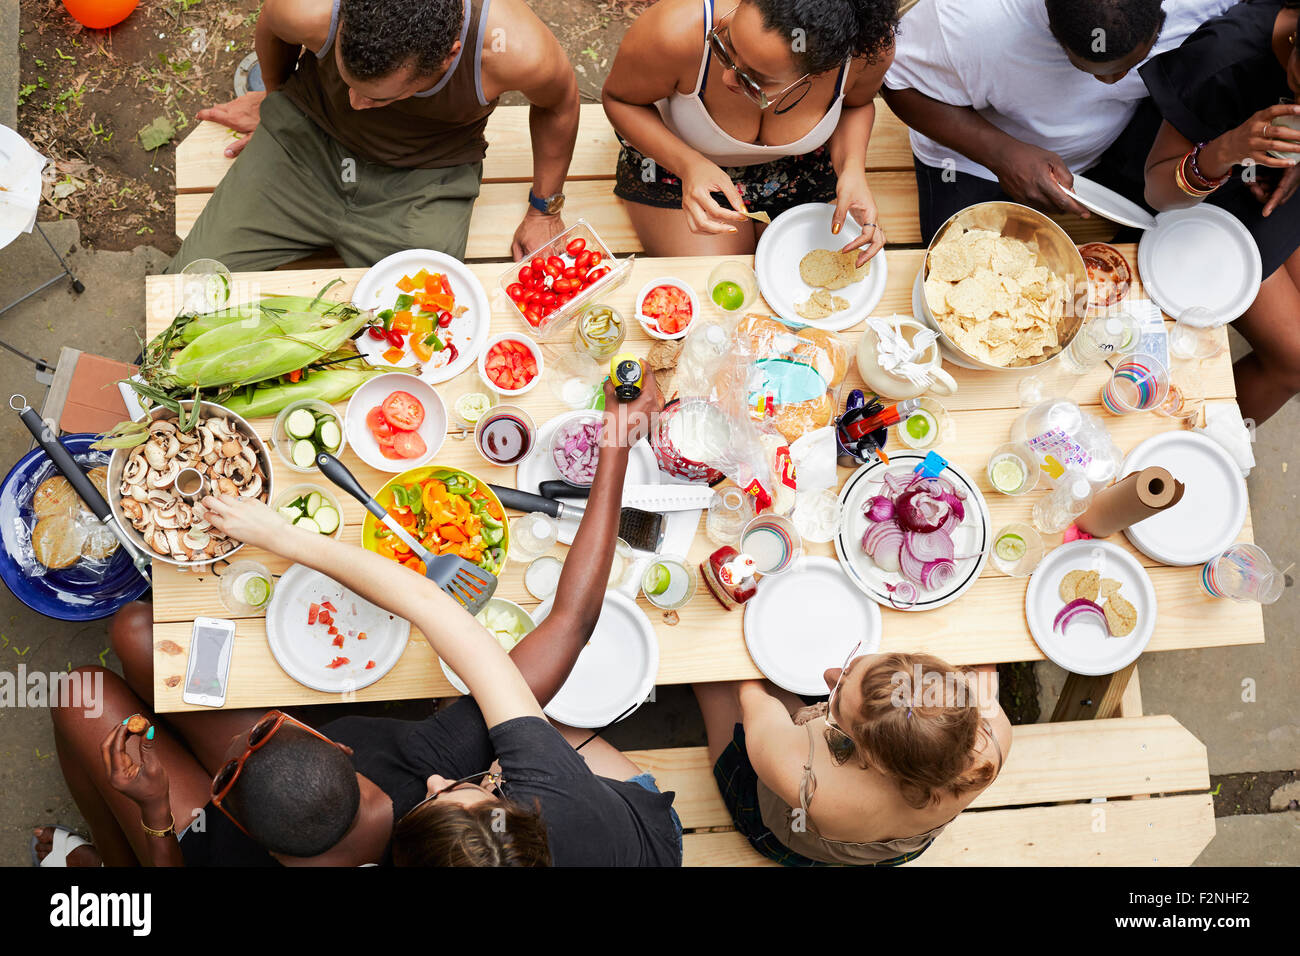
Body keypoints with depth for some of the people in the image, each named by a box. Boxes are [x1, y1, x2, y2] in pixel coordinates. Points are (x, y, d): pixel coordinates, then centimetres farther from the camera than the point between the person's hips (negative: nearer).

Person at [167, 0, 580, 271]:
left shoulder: (514, 49, -35)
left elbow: (559, 102, -8)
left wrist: (544, 211, 5)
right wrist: (275, 98, 18)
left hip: (426, 177, -1)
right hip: (308, 132, 1)